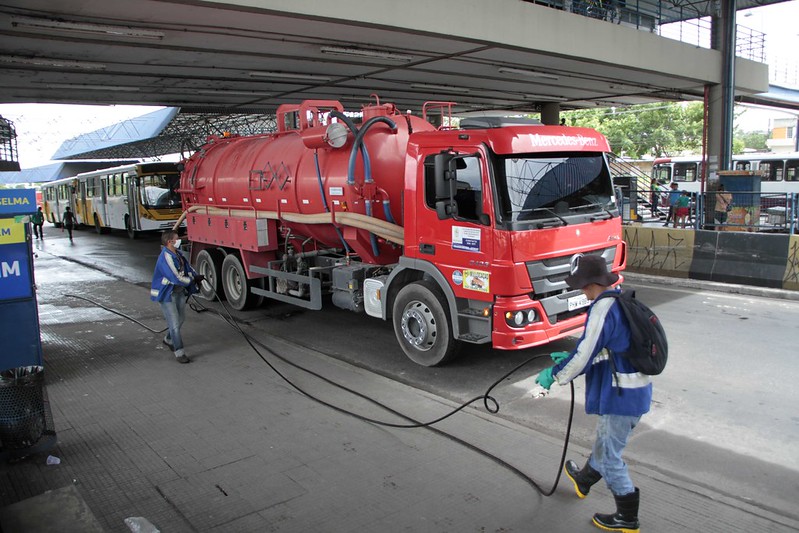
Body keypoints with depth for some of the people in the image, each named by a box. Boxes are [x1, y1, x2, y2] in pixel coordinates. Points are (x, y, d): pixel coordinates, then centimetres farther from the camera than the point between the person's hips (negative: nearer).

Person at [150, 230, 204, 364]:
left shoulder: (177, 254, 4)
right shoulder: (166, 257, -25)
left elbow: (187, 266, 12)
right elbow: (176, 278, -30)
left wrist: (196, 276, -6)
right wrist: (192, 280, -17)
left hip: (179, 291, 9)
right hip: (166, 294, -9)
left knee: (181, 318, 22)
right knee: (174, 322, -7)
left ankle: (169, 339, 47)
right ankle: (179, 352, 1)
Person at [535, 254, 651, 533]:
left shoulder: (603, 307, -23)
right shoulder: (621, 301, 8)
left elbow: (584, 356, -22)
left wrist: (554, 374, -7)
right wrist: (569, 357, 18)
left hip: (621, 395, -10)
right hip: (635, 390, 10)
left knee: (610, 456, 8)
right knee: (604, 443, 29)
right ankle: (584, 480, 52)